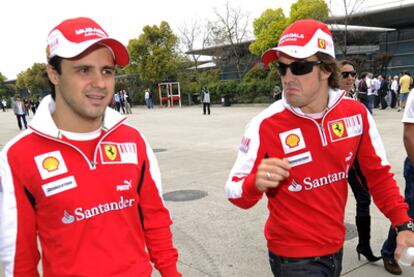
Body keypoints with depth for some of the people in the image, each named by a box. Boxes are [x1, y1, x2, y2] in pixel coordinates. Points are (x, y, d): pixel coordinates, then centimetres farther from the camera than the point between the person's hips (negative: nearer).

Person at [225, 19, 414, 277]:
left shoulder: (356, 113, -9)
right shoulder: (265, 125, -20)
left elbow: (378, 172, 3)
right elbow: (235, 193, -16)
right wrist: (256, 183, -37)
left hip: (335, 247, 5)